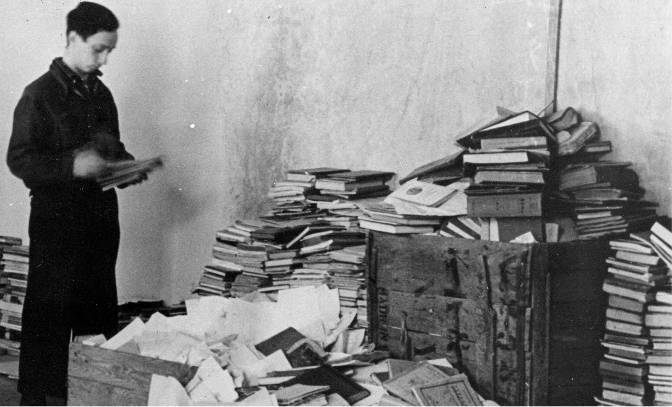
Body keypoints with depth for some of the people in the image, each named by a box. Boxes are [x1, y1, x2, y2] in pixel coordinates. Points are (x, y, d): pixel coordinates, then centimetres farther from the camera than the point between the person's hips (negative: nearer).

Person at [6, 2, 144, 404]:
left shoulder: (101, 95, 11)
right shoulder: (40, 95, -10)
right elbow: (19, 159, -13)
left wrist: (128, 165, 2)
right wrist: (71, 165, -25)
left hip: (101, 216, 6)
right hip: (57, 219, -6)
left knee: (100, 308, 13)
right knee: (49, 311, -1)